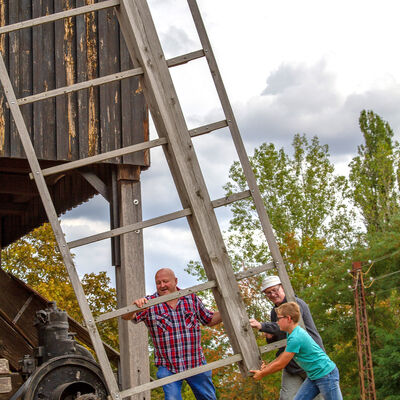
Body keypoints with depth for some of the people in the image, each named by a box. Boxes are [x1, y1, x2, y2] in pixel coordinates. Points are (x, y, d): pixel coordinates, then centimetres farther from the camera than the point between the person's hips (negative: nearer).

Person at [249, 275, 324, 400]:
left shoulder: (296, 303, -10)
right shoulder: (274, 311, 15)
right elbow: (275, 341, 21)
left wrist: (262, 326, -33)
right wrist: (270, 336, -4)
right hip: (291, 364, 7)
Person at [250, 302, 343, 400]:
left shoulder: (295, 338, -24)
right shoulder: (292, 333, 5)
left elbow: (280, 365, -16)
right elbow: (284, 354, 21)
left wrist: (261, 374, -3)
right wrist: (267, 366, 21)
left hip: (326, 374, -10)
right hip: (313, 376, 10)